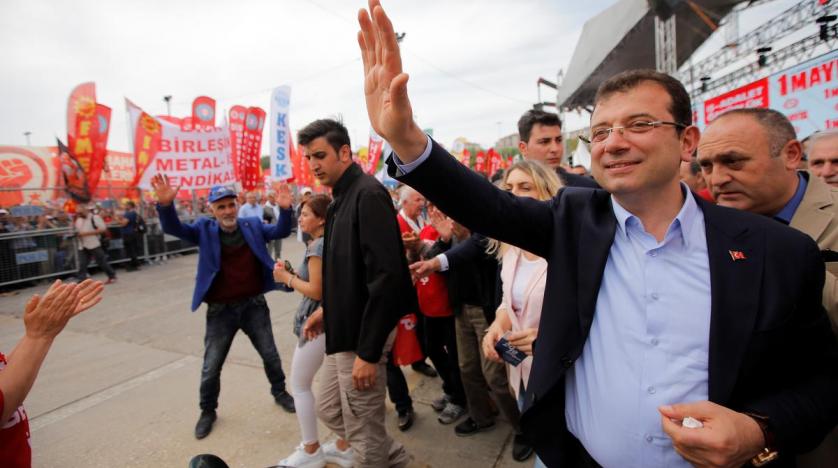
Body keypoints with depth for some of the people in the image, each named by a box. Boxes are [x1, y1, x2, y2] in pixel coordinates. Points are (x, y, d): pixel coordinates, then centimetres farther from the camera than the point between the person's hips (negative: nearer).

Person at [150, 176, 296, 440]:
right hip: (221, 310, -1)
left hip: (254, 305, 1)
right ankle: (208, 411, 35)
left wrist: (285, 210, -24)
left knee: (271, 355, 15)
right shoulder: (205, 230, -4)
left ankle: (280, 392, 40)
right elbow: (173, 228, -15)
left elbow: (281, 231, -3)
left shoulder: (253, 225, 0)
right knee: (211, 367, 10)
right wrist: (166, 204, -36)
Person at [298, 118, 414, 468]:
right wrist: (328, 311, 16)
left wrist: (368, 351, -24)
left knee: (363, 429, 7)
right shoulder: (343, 197, 10)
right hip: (344, 330, 10)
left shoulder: (368, 194, -19)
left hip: (362, 334, -10)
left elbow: (386, 276, -25)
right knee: (329, 409, 23)